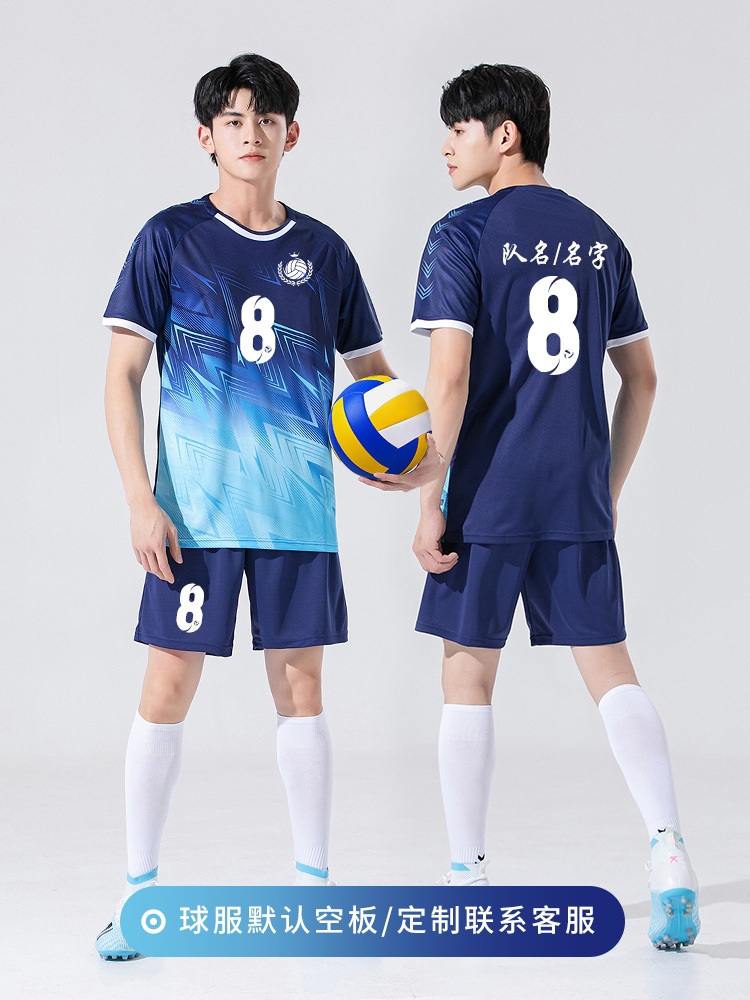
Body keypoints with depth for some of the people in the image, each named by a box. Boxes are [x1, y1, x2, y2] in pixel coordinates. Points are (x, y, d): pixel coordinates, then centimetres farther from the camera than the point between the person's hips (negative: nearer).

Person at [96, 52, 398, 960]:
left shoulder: (322, 252, 9)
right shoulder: (170, 238, 1)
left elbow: (372, 370, 18)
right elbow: (122, 373, -1)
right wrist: (139, 499, -10)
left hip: (298, 510, 3)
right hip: (195, 509, -2)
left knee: (299, 685, 7)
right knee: (169, 685, -2)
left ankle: (313, 877, 19)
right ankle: (139, 890, 11)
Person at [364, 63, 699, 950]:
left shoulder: (463, 237, -6)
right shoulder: (598, 238, 11)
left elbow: (449, 377, -15)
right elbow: (641, 378, 14)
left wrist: (430, 502, -9)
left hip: (489, 496, -4)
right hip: (579, 499, 4)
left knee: (468, 674, 8)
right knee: (609, 667, 7)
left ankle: (466, 876, 14)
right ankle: (667, 850, -9)